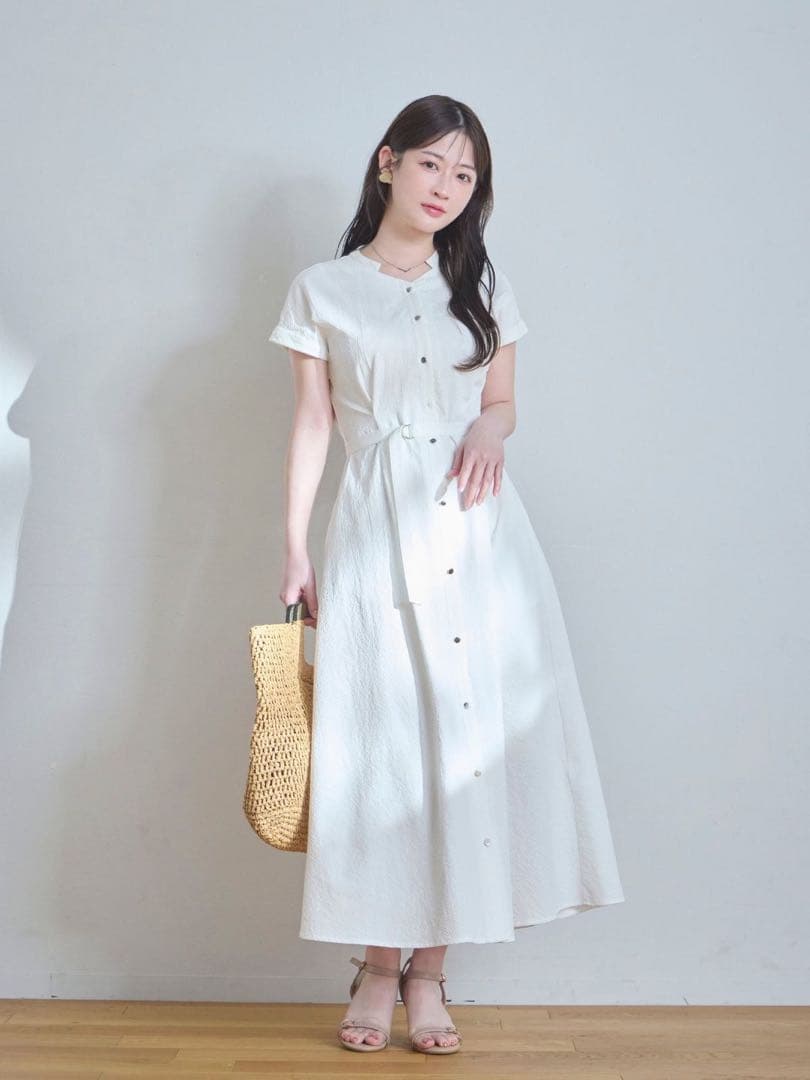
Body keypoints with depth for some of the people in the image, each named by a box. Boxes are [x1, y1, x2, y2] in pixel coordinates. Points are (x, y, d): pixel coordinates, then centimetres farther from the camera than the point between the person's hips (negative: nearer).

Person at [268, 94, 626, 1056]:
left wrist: (491, 429, -7)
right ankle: (379, 964, 14)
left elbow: (502, 396, 17)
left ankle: (429, 968, 12)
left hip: (476, 529, 2)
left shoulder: (480, 283, 13)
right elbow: (312, 423, 5)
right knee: (377, 739, -2)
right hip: (375, 527, -2)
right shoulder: (322, 290, 6)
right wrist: (294, 550, -1)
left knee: (470, 732, 0)